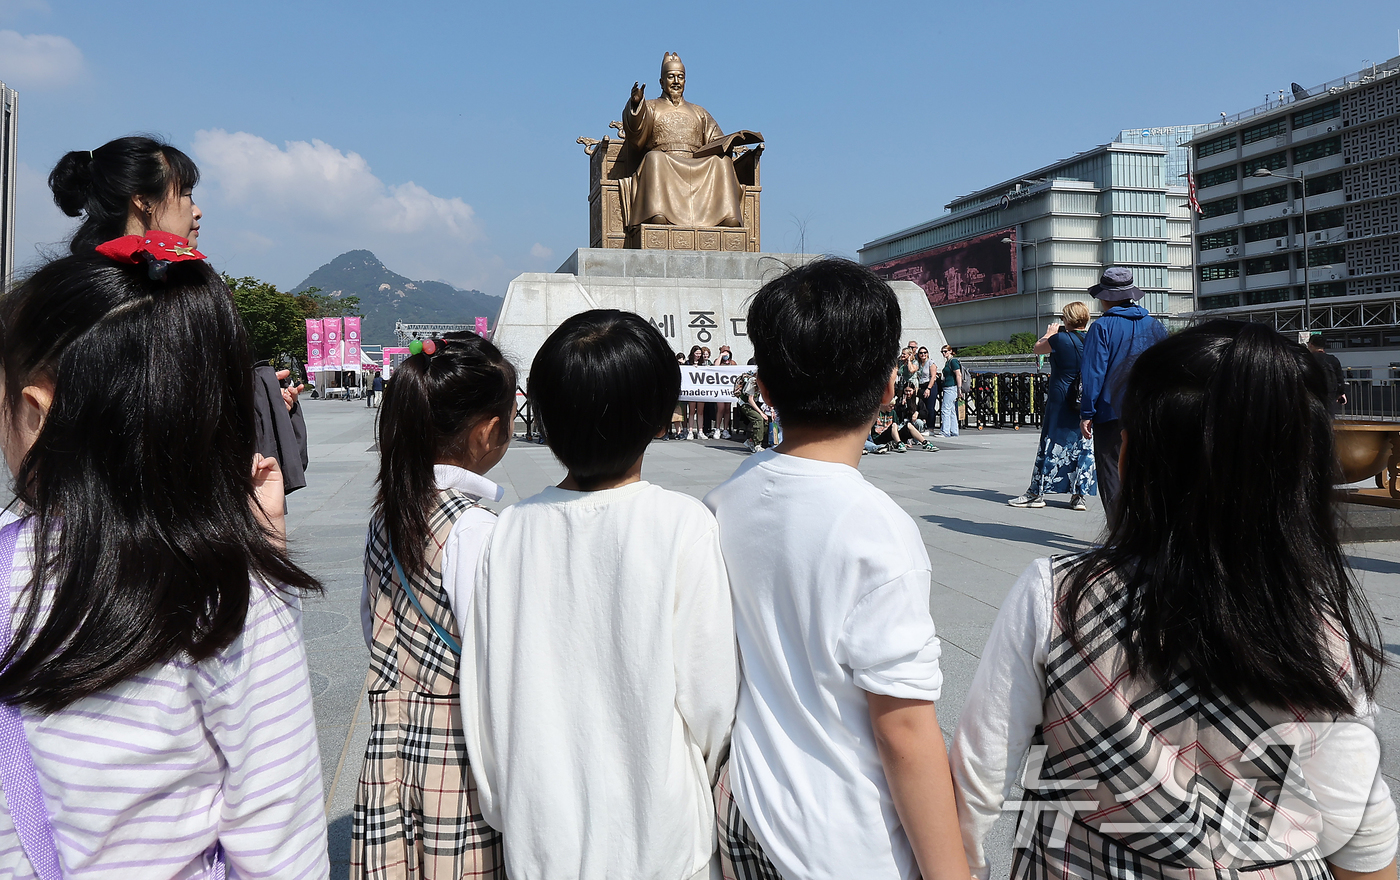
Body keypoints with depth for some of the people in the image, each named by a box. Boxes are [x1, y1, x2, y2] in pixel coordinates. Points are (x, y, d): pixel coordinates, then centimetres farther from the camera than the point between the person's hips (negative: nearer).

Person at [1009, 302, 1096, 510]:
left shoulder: (1061, 339, -12)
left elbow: (1037, 348, 3)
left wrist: (1049, 333, 22)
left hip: (1060, 401, -4)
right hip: (1086, 403, 5)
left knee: (1051, 446, 2)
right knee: (1084, 447, 7)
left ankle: (1036, 493, 8)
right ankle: (1079, 496, 8)